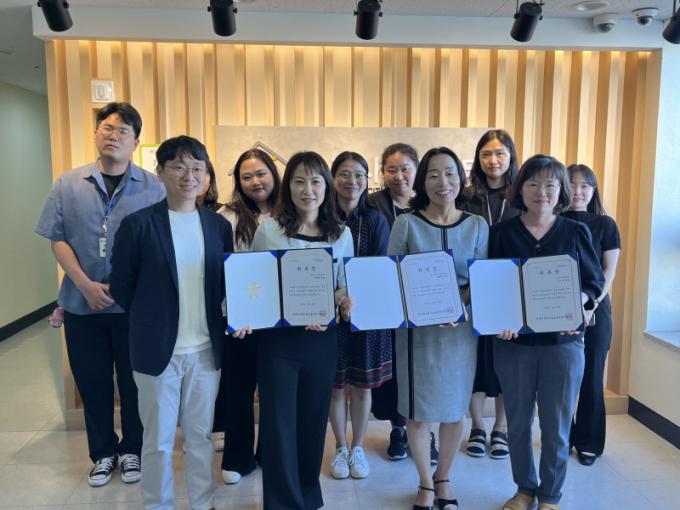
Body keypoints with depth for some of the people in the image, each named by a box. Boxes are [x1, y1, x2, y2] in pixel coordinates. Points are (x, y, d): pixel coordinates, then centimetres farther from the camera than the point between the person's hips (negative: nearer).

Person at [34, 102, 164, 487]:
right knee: (92, 383, 13)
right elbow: (58, 239, 2)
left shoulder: (153, 188, -3)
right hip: (82, 304, 2)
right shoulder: (69, 185, 4)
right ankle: (102, 452, 32)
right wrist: (85, 285, -10)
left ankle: (132, 450, 31)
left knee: (134, 383, 10)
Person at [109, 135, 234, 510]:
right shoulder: (138, 224, -7)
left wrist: (230, 320, -5)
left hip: (206, 349, 3)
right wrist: (150, 323, 1)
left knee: (201, 435, 17)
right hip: (158, 349, -3)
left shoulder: (219, 225, 3)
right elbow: (121, 286, -2)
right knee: (158, 440, 12)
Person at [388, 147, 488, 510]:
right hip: (418, 327, -2)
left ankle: (444, 479, 36)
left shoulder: (477, 225, 3)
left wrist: (457, 304, -18)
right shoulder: (406, 224, -4)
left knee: (454, 407, 13)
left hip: (461, 327, 2)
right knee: (419, 409, 7)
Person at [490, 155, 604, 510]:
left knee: (556, 426, 9)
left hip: (563, 340, 0)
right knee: (518, 422, 13)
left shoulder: (576, 232, 1)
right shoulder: (502, 232, 0)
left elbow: (595, 282, 3)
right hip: (513, 340, 0)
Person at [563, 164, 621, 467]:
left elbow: (609, 271, -1)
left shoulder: (604, 225, 3)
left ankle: (589, 443, 21)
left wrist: (591, 303, -14)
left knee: (591, 377, 6)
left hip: (594, 311, 0)